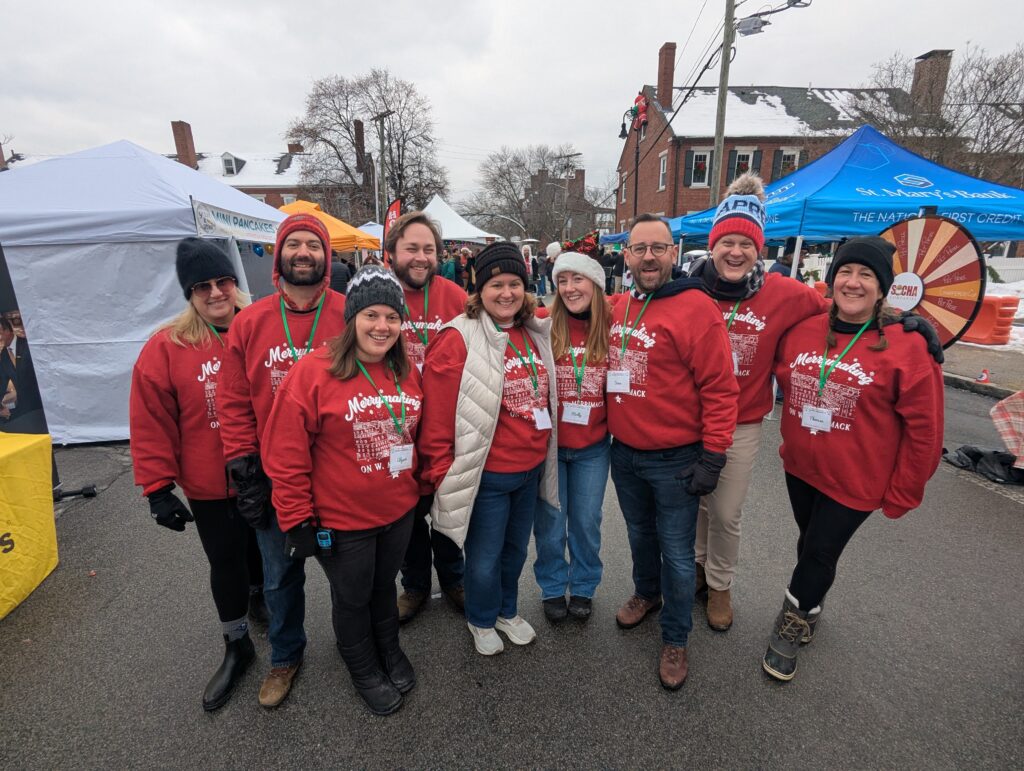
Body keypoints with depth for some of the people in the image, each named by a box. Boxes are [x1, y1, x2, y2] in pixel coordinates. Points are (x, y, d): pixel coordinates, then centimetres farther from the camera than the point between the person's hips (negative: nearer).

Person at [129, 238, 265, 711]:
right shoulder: (167, 346, -11)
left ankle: (258, 596, 54)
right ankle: (237, 646, 35)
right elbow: (150, 422, -8)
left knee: (262, 546, 23)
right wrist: (158, 487, -9)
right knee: (225, 562, 13)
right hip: (209, 487, -1)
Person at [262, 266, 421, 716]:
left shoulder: (407, 372, -3)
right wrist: (298, 520, -13)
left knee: (384, 586, 27)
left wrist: (424, 486, 14)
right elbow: (285, 455, -17)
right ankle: (364, 669, 48)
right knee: (352, 598, 20)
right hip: (341, 521, -4)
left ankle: (390, 649, 55)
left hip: (399, 511, 5)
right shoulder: (313, 372, -20)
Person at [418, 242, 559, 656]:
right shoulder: (458, 340, -18)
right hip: (487, 475, -6)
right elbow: (438, 418, -16)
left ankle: (507, 610, 50)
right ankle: (482, 621, 43)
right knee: (485, 558, 13)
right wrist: (442, 476, -12)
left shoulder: (534, 334, 3)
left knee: (516, 550, 24)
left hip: (531, 468, 6)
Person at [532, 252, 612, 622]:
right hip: (548, 443, -1)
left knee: (587, 521, 17)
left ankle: (583, 587, 41)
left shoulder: (611, 326, -5)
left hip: (593, 446, 2)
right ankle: (553, 588, 38)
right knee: (551, 521, 14)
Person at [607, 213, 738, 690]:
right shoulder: (619, 308, 3)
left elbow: (720, 389, -16)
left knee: (676, 553, 10)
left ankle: (675, 639, 32)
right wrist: (614, 435, 12)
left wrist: (712, 458, -15)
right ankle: (646, 593, 51)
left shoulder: (696, 309, -16)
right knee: (639, 535, 25)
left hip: (674, 461, -5)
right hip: (624, 453, 6)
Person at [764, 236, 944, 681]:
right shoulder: (802, 331, -5)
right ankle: (809, 613, 46)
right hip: (800, 468, 4)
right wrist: (794, 443, 11)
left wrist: (902, 494, -6)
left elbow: (923, 428, -11)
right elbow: (786, 380, 11)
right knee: (809, 546, 21)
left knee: (819, 554, 8)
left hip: (855, 480, -4)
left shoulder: (906, 345, -15)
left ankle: (789, 629, 31)